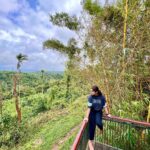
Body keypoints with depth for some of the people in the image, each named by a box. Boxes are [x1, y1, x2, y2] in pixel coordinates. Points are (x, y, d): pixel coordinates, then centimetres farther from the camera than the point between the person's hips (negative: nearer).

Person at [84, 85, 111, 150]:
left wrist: (107, 114, -2)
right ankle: (90, 141, 11)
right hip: (92, 111, 0)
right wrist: (87, 117, -21)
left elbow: (105, 106, -5)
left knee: (98, 122, -21)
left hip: (99, 111, 1)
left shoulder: (102, 97, -17)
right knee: (92, 126, -7)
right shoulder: (90, 97, -20)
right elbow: (89, 107, -20)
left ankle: (101, 128, 17)